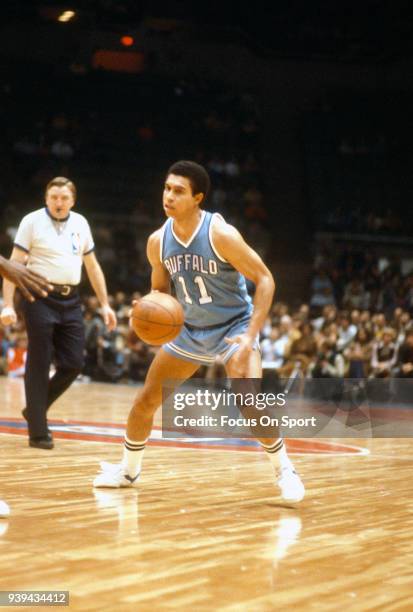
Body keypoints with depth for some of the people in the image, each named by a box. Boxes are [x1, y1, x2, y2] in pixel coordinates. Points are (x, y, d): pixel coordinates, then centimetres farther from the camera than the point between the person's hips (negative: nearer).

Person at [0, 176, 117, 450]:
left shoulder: (81, 223, 9)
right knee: (39, 366, -1)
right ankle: (38, 432, 6)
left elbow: (93, 266, 16)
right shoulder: (32, 221, -5)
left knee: (73, 364, 2)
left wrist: (105, 304, 12)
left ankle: (35, 409, 23)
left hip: (70, 301, 5)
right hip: (41, 298, -5)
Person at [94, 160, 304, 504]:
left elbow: (265, 279, -20)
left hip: (234, 326, -5)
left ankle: (285, 471, -5)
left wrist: (251, 336, -28)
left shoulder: (221, 234, -24)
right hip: (191, 330, 6)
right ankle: (128, 470, 30)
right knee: (146, 400, 7)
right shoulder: (158, 241, -8)